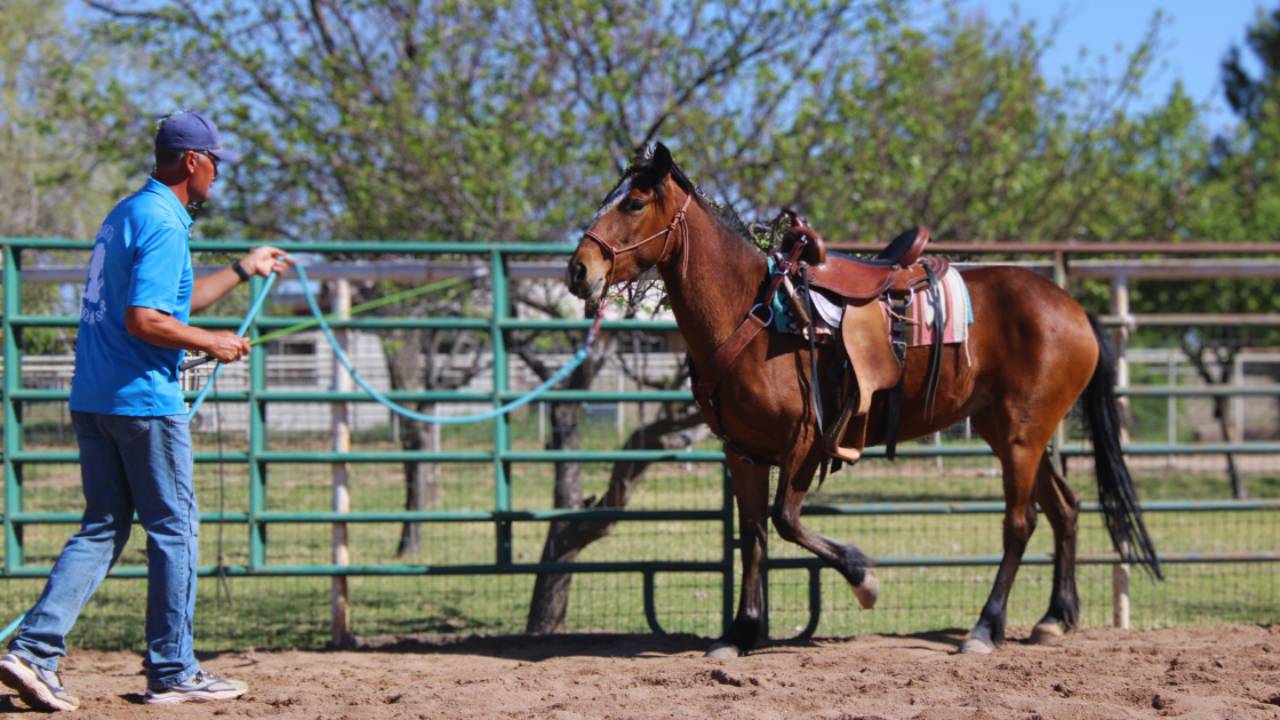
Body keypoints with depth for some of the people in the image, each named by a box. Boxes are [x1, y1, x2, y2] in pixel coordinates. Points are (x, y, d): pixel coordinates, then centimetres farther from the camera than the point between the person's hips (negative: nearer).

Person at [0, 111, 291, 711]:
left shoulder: (126, 214, 17)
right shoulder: (164, 223, -14)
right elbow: (143, 320, -23)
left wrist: (244, 270, 36)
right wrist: (211, 344, -11)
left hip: (91, 401, 9)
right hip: (144, 400, -9)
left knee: (101, 530, 10)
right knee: (173, 530, 1)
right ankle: (172, 672, 7)